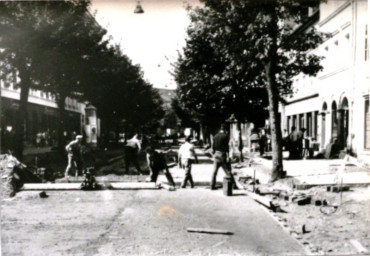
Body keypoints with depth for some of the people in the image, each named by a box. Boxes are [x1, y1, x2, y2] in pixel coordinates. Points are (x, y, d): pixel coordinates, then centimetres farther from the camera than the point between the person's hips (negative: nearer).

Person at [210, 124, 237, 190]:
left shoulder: (215, 136, 8)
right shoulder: (225, 136, -9)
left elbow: (213, 147, 10)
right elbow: (226, 147, -14)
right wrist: (227, 156, -13)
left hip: (216, 154, 5)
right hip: (223, 154, -5)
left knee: (214, 171, 7)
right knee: (228, 171, 2)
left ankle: (212, 186, 6)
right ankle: (233, 185, 7)